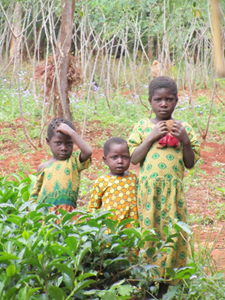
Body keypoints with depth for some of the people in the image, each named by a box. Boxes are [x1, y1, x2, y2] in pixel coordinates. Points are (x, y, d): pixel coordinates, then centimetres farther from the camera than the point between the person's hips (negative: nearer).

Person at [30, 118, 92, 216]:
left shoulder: (74, 160, 11)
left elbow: (88, 152, -10)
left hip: (67, 211, -2)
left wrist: (71, 132, -5)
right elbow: (35, 193, 24)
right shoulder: (43, 167, 18)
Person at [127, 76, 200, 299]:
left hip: (173, 191, 1)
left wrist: (185, 141, -8)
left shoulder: (184, 128, 7)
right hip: (148, 190, -1)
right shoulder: (143, 126, 5)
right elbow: (133, 158, -2)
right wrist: (151, 137, -10)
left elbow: (190, 163, 7)